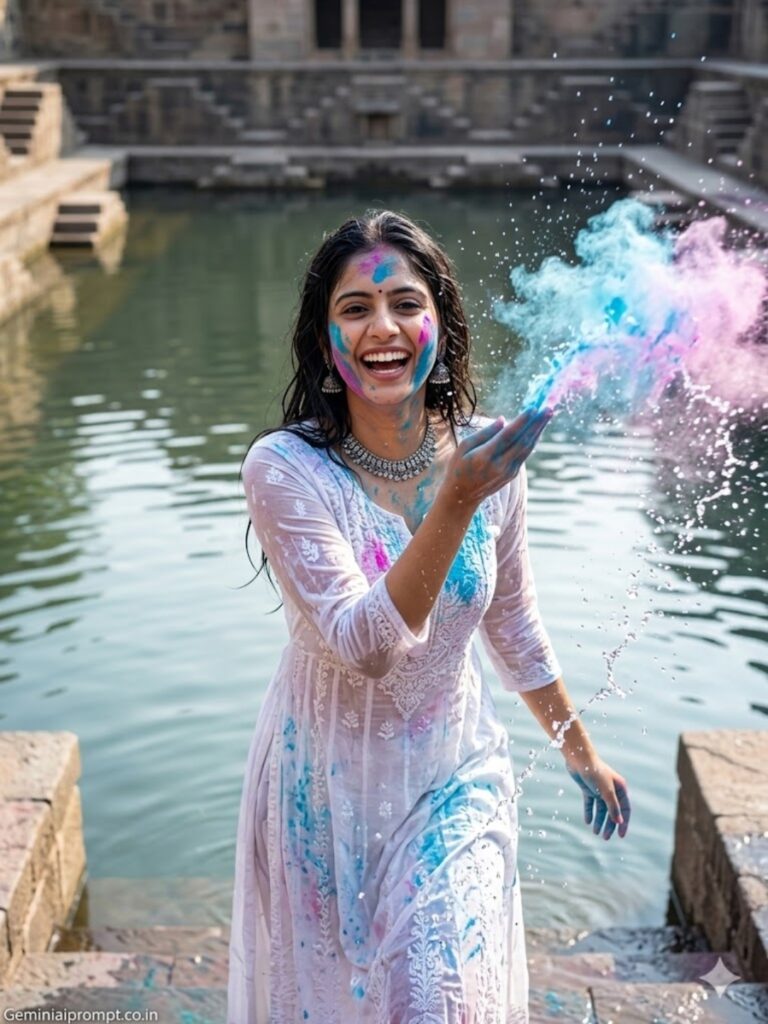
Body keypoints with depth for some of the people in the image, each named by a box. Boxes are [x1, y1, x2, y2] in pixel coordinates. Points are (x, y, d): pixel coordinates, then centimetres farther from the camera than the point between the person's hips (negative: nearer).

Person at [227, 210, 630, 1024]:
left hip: (455, 777, 2)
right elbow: (364, 646, -28)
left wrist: (580, 752, 14)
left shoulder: (487, 455, -10)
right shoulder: (285, 468, -21)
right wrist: (455, 505, -39)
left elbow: (513, 624, 5)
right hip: (328, 785, -1)